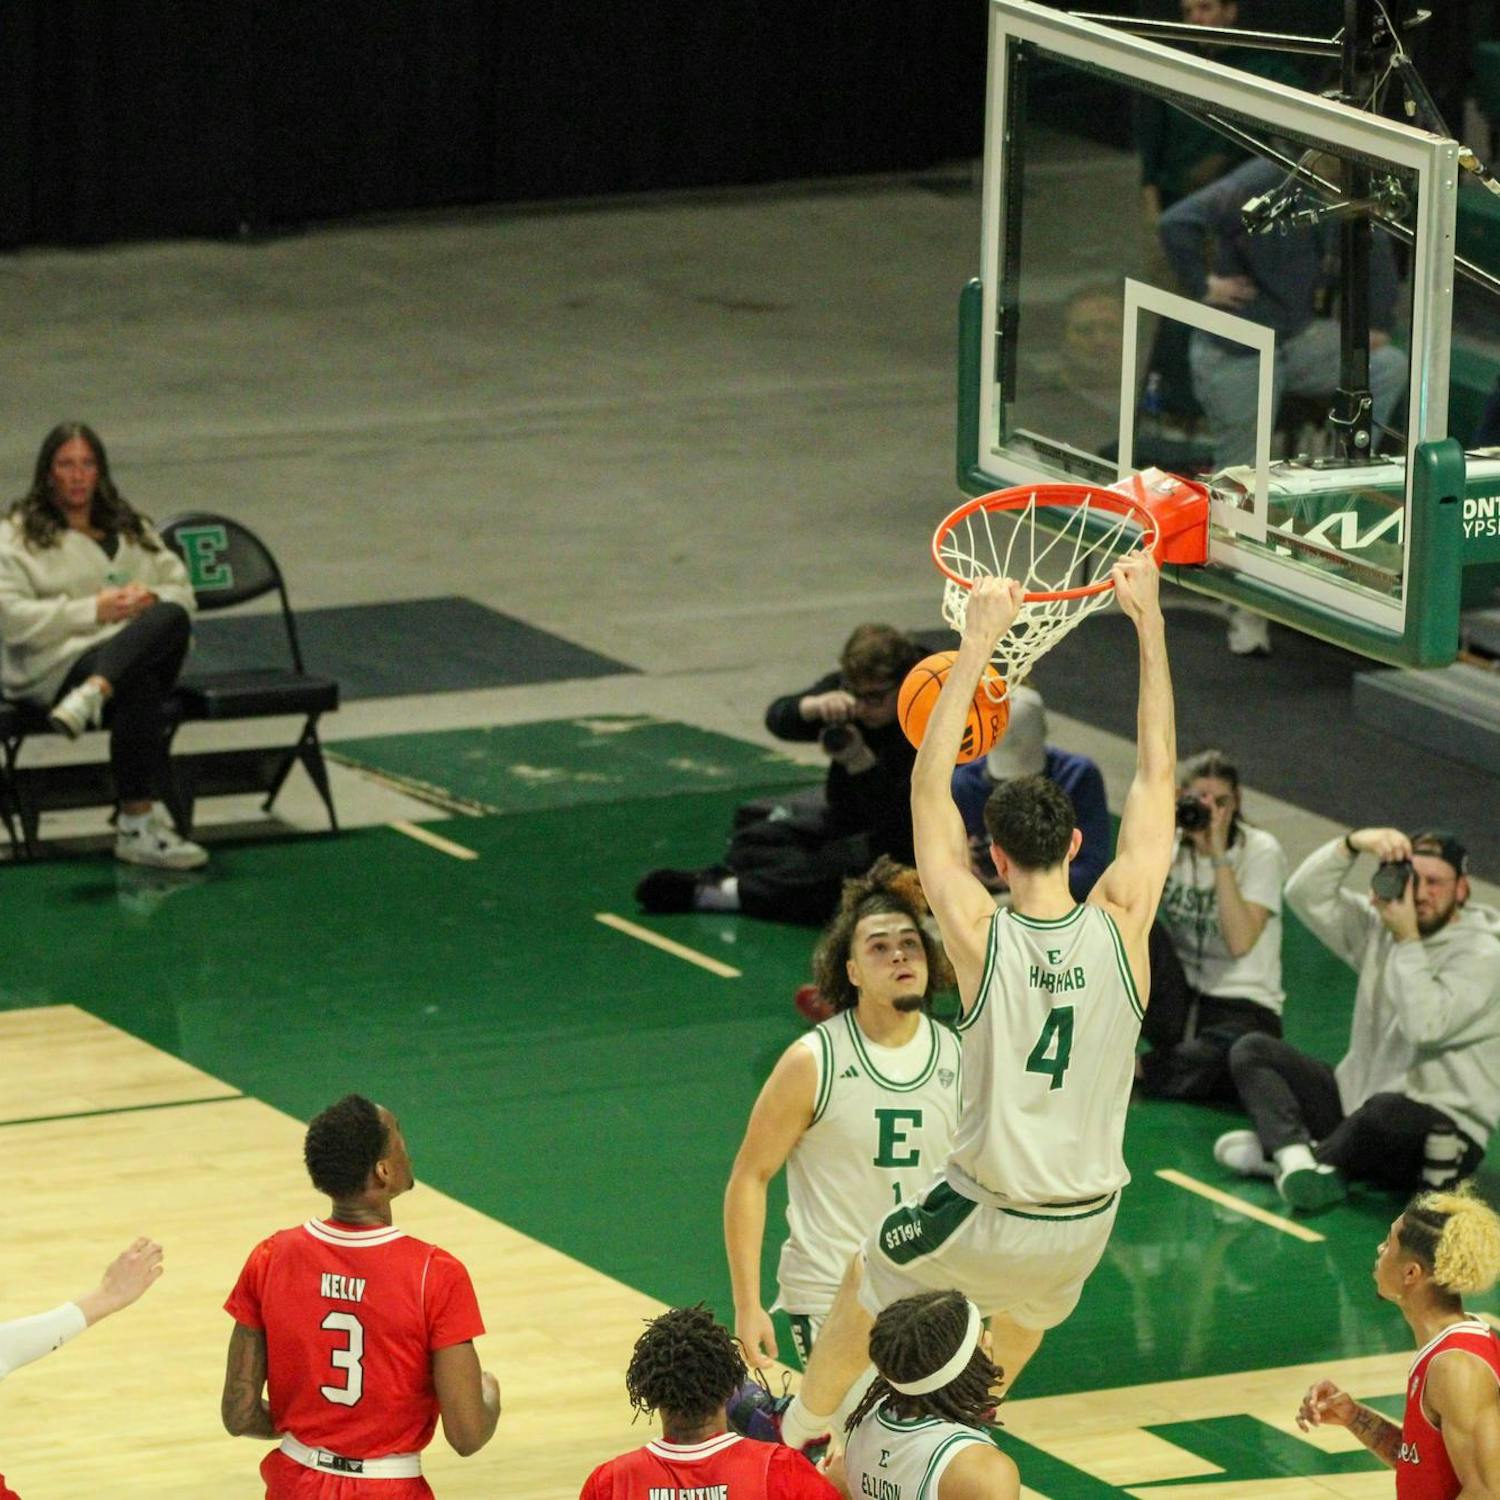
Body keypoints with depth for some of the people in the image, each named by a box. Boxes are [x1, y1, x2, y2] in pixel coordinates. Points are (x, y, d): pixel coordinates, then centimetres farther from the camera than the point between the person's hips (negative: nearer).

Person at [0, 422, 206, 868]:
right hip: (58, 666, -4)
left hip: (141, 648, 5)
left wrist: (151, 598, -3)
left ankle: (91, 696, -55)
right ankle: (137, 824, -43)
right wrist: (94, 611, -11)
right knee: (139, 683, -40)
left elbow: (181, 591, 23)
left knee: (170, 619, -33)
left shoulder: (130, 529, 28)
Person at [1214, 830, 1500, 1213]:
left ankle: (1280, 1149, -15)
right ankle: (1298, 1160, -30)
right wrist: (1353, 844, -17)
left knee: (1386, 1111, -42)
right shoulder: (1379, 928, 7)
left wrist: (1408, 941, -22)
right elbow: (1305, 894, -3)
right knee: (1250, 1050, -4)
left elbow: (1425, 1026, -25)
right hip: (1358, 1102, 7)